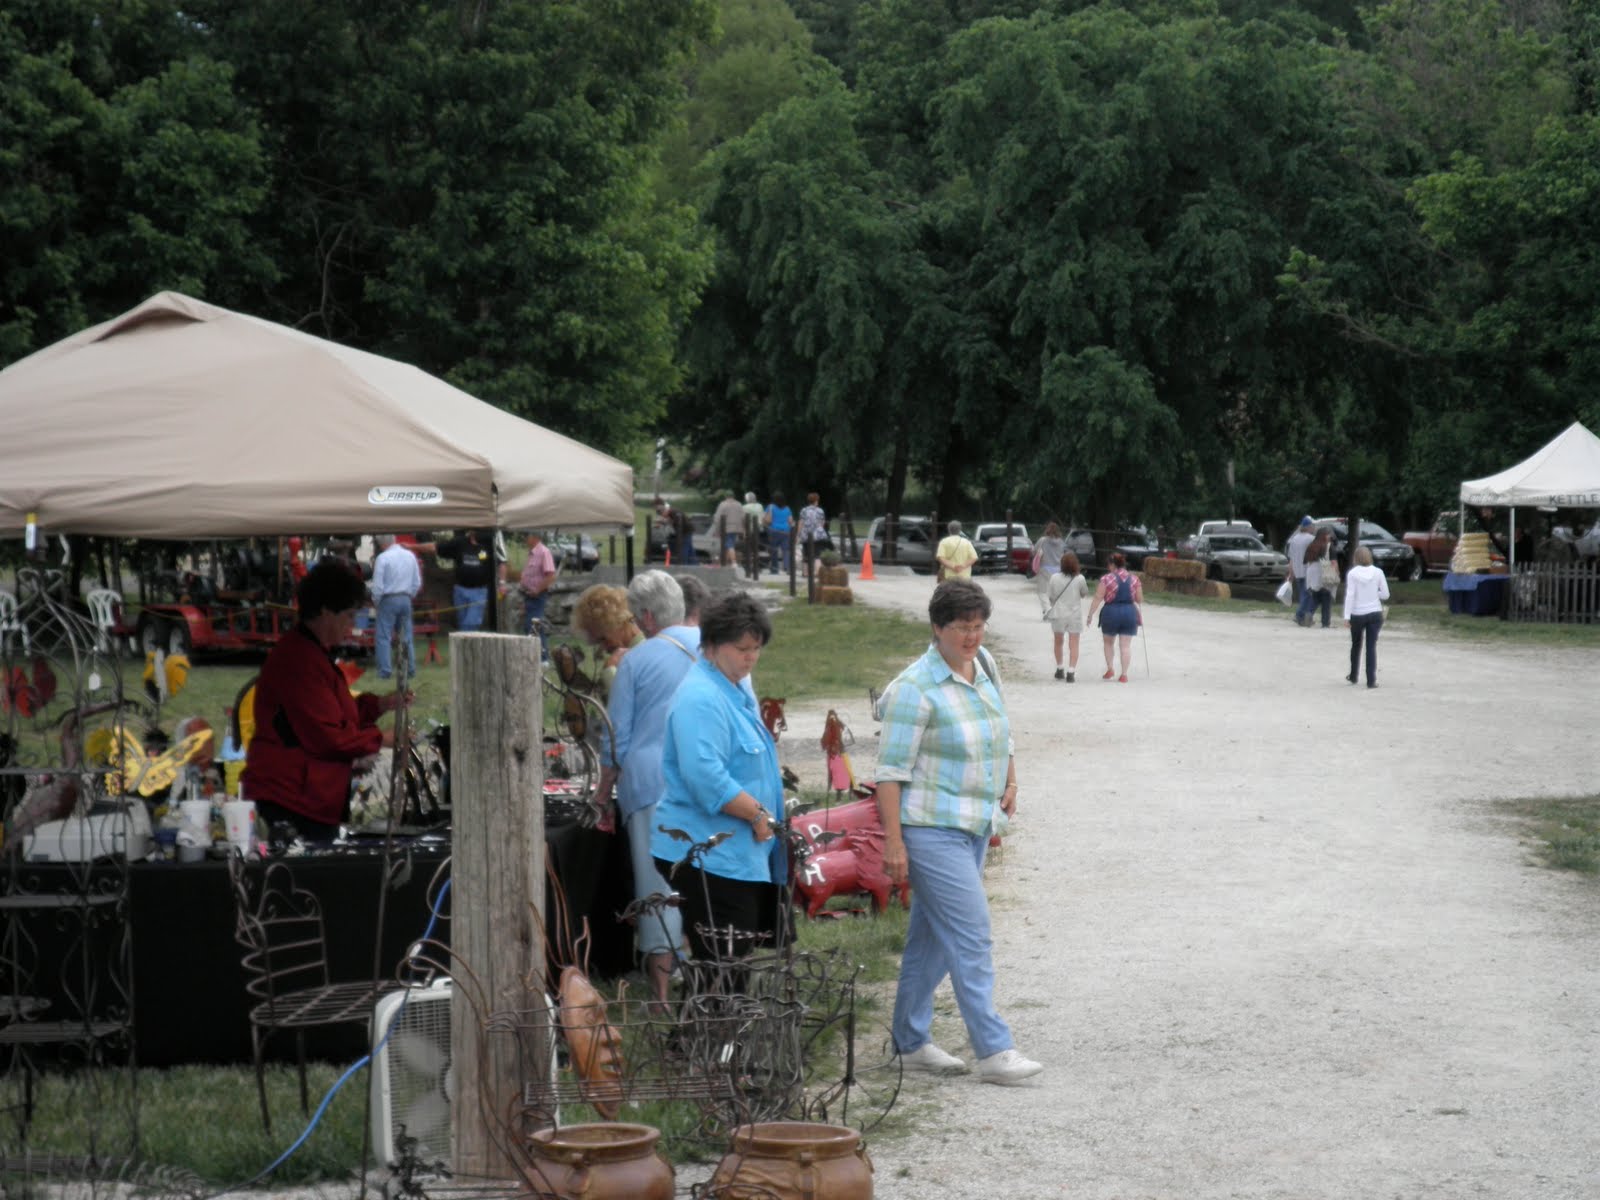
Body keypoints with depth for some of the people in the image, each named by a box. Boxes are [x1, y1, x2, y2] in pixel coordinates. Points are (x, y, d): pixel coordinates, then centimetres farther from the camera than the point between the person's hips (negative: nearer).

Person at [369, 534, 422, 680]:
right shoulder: (410, 556, 6)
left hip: (388, 600, -6)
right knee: (407, 636, 12)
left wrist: (375, 602, 2)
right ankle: (410, 669, 15)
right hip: (406, 599, 6)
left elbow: (378, 585, -13)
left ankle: (385, 671, -7)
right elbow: (417, 583, 8)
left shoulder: (383, 558, -12)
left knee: (383, 636, -2)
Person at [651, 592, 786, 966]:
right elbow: (706, 778, -26)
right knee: (724, 966, -9)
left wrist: (764, 818, 19)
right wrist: (759, 814, -18)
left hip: (743, 852, 11)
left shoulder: (738, 686, 16)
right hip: (708, 855, -10)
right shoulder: (700, 697, -17)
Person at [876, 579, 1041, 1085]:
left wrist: (1010, 782, 17)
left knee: (931, 938, 14)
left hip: (975, 825, 8)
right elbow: (891, 769, -17)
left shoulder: (983, 665, 8)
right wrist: (892, 841, -20)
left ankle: (911, 1043, 22)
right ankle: (993, 1052, -10)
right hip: (931, 829, -8)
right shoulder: (915, 690, -16)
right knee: (971, 937, -11)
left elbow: (1000, 731, 27)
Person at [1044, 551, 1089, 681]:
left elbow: (1051, 596, -2)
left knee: (1058, 643, 20)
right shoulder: (1079, 579, -12)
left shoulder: (1055, 578, -10)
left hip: (1058, 614, 1)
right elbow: (1085, 594, 2)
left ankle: (1059, 670, 28)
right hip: (1075, 615, -1)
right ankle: (1071, 673, -7)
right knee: (1073, 645, 3)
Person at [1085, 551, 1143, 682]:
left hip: (1111, 612, -2)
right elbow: (1140, 599, 3)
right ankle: (1124, 674, 0)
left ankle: (1110, 668, 11)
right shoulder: (1134, 578, 2)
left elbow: (1098, 598, -10)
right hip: (1130, 612, 2)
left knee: (1108, 642, 19)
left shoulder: (1107, 579, -7)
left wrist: (1090, 614, -7)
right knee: (1126, 645, 4)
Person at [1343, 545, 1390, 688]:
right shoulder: (1378, 572, -3)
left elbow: (1350, 595, -12)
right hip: (1375, 613, 1)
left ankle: (1353, 676, 31)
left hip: (1357, 615, -1)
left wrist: (1346, 616, -11)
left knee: (1356, 645, 18)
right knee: (1371, 646, 2)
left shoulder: (1352, 573, -8)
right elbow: (1385, 594, -1)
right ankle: (1371, 680, -3)